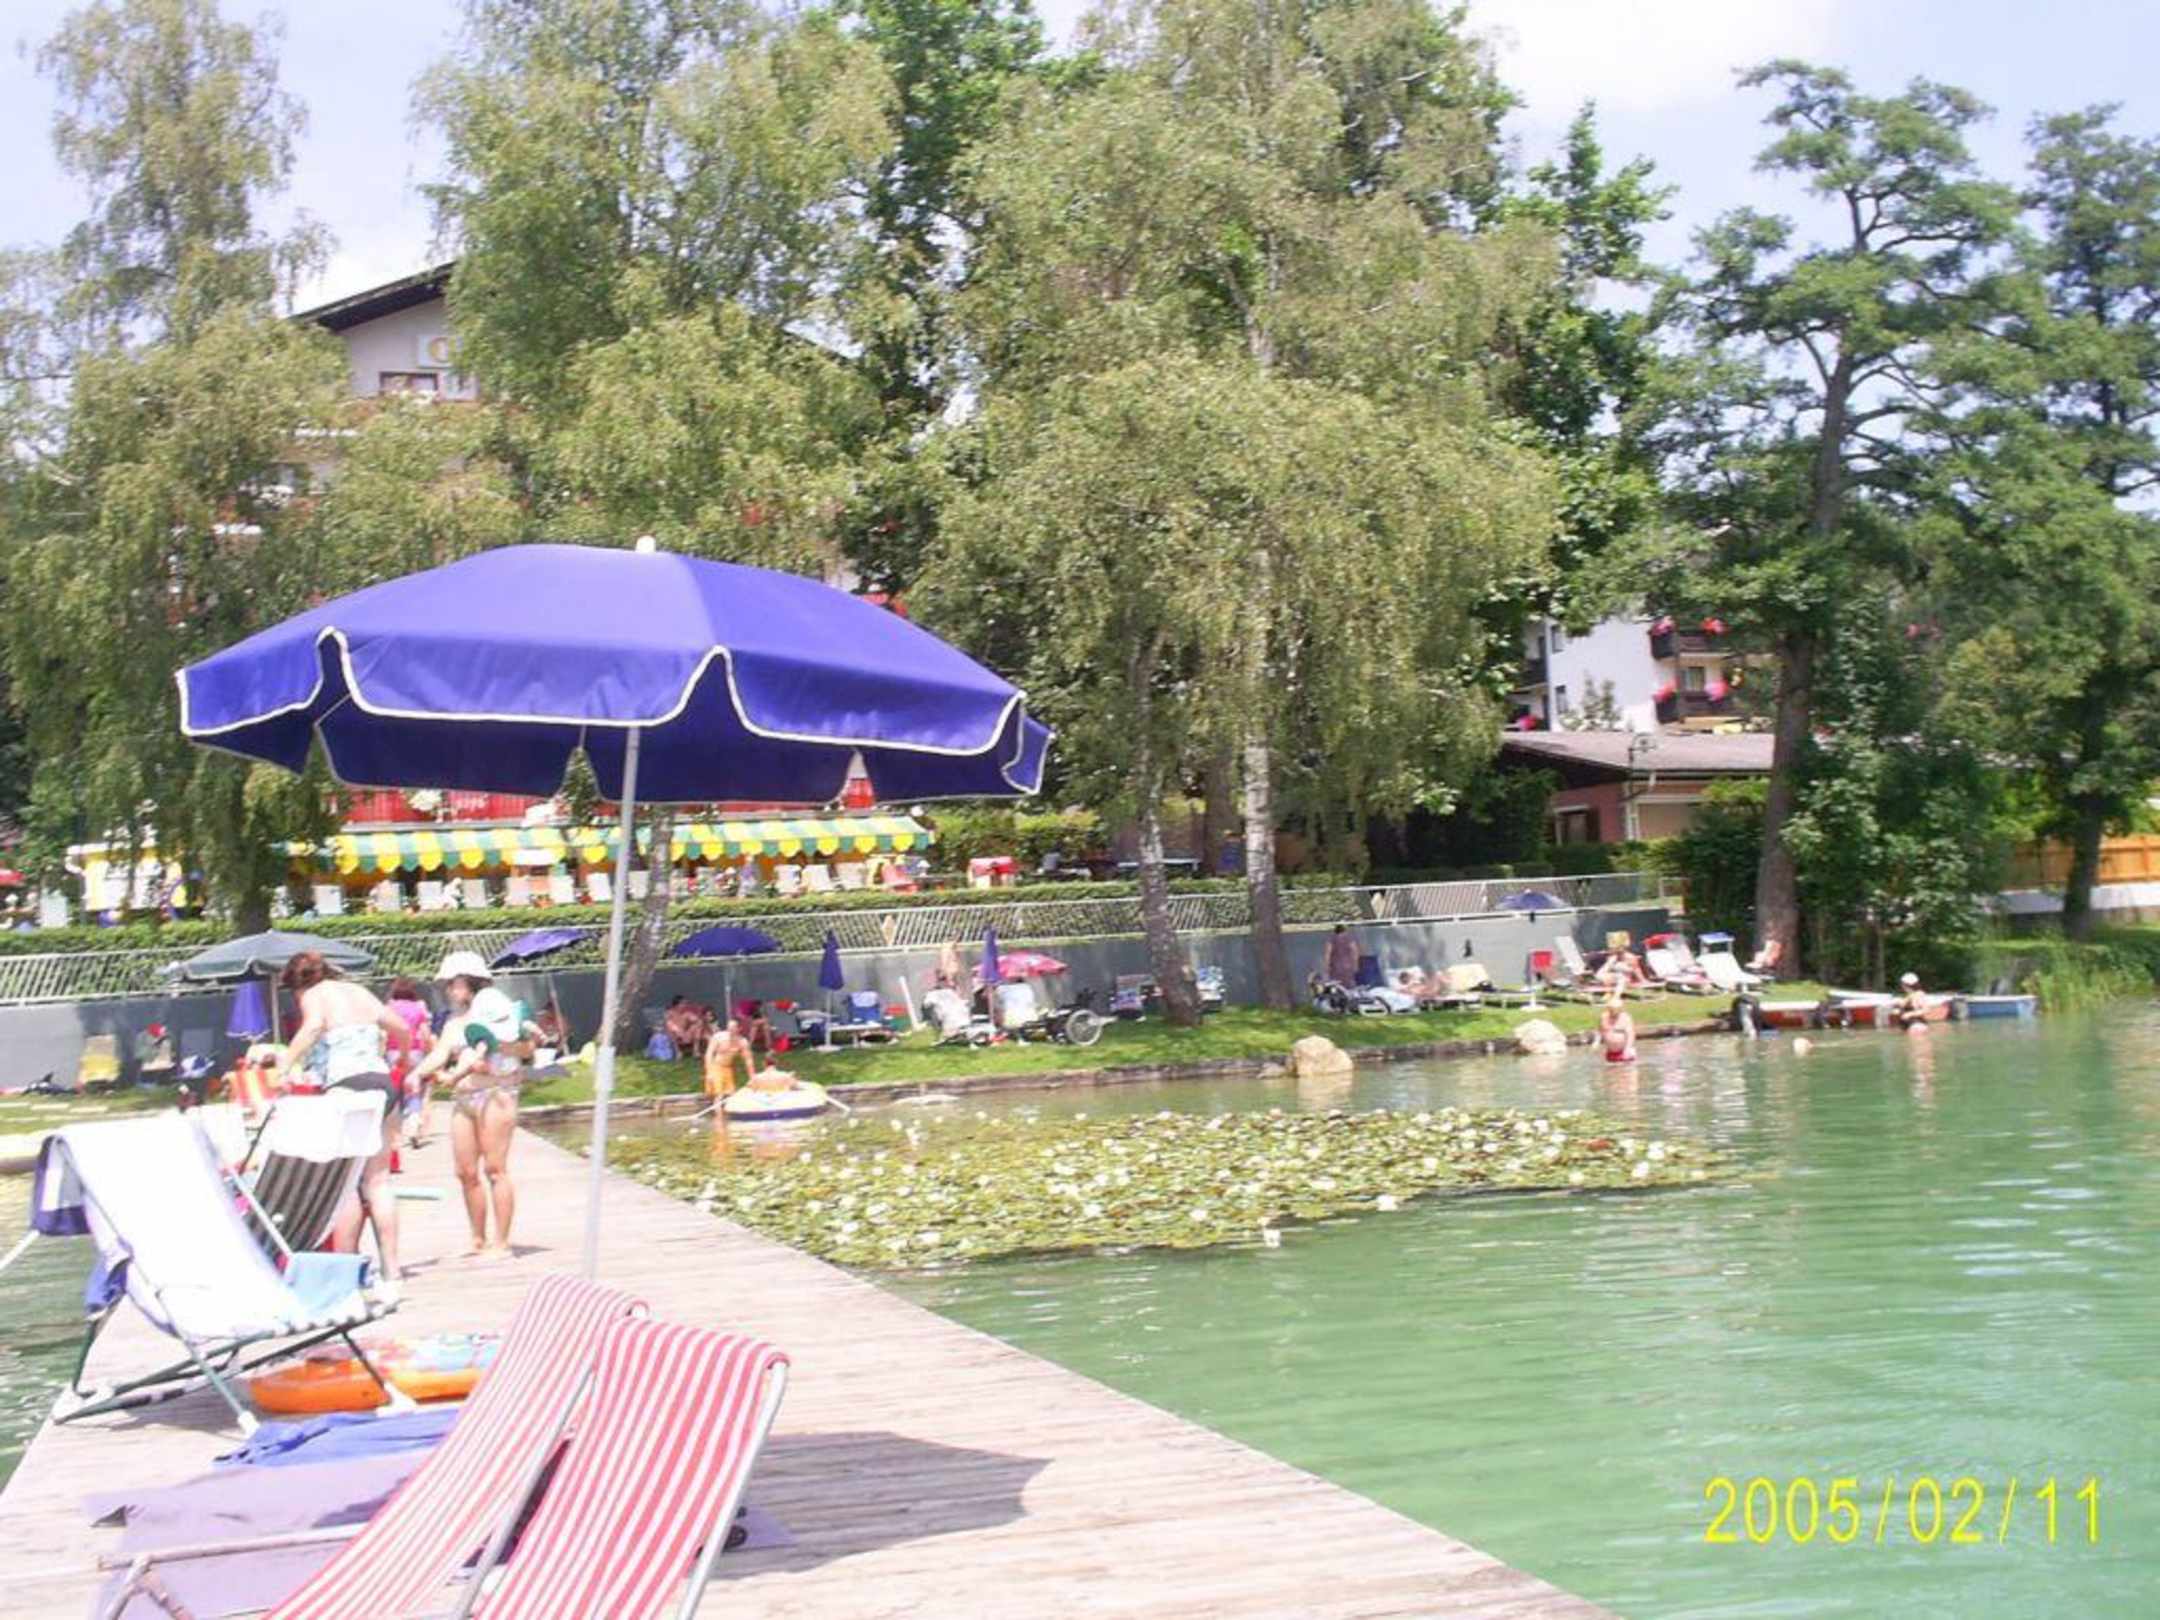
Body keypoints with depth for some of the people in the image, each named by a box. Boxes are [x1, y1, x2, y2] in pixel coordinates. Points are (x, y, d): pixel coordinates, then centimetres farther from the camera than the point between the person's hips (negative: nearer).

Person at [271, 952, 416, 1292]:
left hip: (348, 1086, -6)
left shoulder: (314, 996, 2)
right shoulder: (359, 992, 20)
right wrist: (404, 1059, 45)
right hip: (383, 1083, 6)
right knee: (378, 1182, 8)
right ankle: (391, 1271, 6)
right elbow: (402, 1028, 26)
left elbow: (313, 1026, -21)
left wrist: (285, 1066, -25)